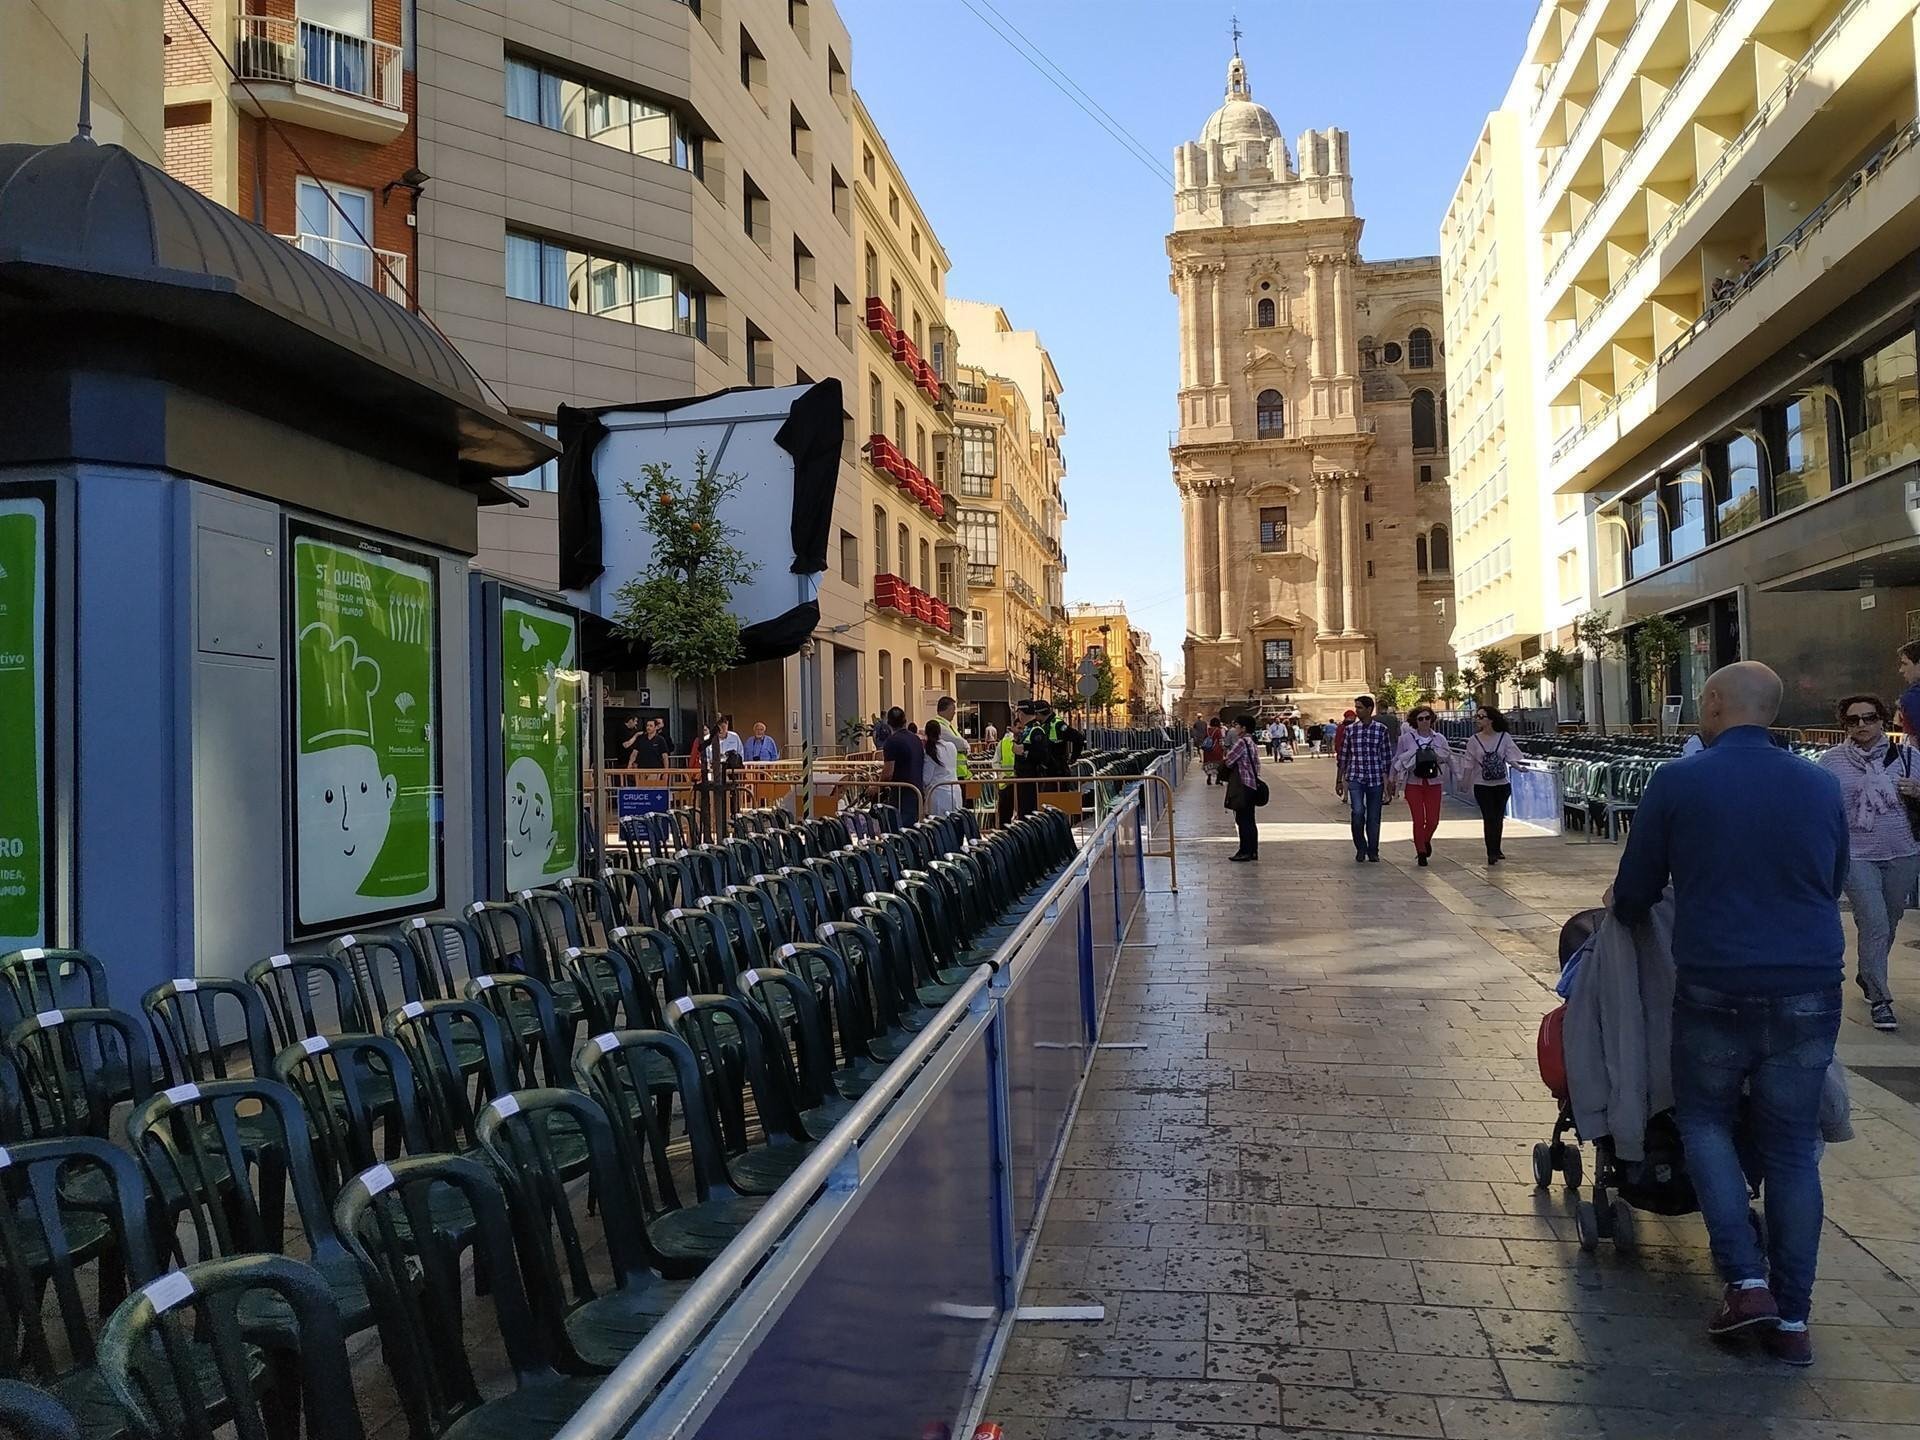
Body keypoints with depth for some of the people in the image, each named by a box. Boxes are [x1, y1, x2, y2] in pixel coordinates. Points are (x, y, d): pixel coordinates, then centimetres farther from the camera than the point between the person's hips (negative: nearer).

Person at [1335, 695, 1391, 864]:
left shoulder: (1381, 729, 1)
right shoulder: (1349, 729, 4)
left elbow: (1387, 758, 4)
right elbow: (1342, 757, 9)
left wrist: (1388, 783, 1)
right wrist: (1338, 781, 9)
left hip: (1376, 779, 0)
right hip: (1355, 778, 0)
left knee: (1374, 817, 6)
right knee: (1358, 812, -17)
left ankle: (1373, 852, 23)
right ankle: (1360, 849, 3)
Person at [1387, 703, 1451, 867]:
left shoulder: (1439, 739, 1)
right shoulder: (1406, 738, -4)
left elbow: (1450, 759, 10)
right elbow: (1397, 760, 6)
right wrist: (1391, 780, 12)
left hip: (1434, 784, 2)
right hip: (1414, 784, -2)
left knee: (1433, 820, 1)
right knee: (1418, 820, -3)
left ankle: (1426, 841, 33)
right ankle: (1421, 853, 12)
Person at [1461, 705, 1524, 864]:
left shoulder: (1504, 737, -2)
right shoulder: (1474, 740, -3)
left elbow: (1511, 758, -1)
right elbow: (1468, 765, 0)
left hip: (1502, 784, 1)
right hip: (1482, 786, -1)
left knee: (1499, 818, 13)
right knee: (1489, 818, -6)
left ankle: (1496, 850, 30)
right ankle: (1491, 853, -2)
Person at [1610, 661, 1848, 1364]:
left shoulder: (1677, 783, -7)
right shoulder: (1821, 785, 3)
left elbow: (1633, 897, 1)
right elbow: (1834, 885, 17)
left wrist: (1624, 909, 24)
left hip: (1714, 986, -3)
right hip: (1810, 990, 3)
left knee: (1705, 1121, 18)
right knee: (1792, 1149, 12)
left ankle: (1746, 1281, 8)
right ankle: (1791, 1318, 18)